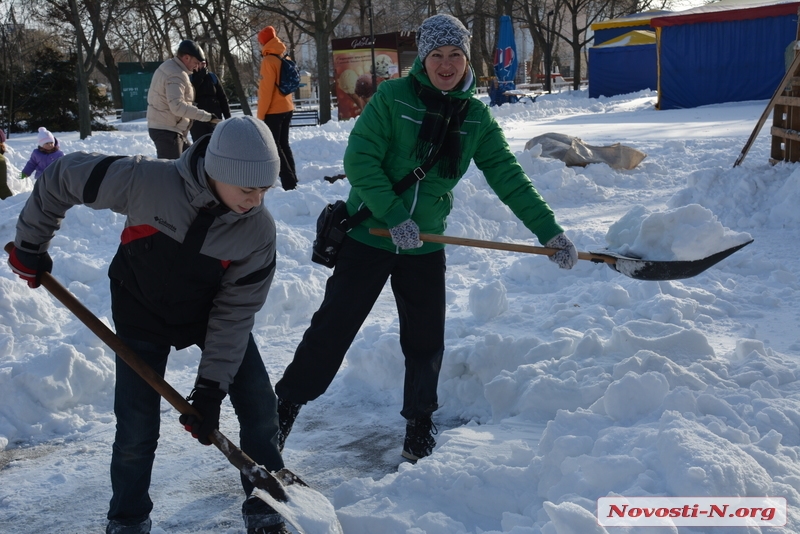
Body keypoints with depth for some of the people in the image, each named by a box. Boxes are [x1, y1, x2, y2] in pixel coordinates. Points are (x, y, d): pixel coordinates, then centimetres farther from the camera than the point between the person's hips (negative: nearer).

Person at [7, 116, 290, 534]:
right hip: (143, 315, -2)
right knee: (137, 430, -1)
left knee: (260, 409, -2)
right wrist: (30, 245, -6)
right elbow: (62, 179, -18)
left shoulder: (258, 230, -25)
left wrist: (210, 388, -21)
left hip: (212, 314, 2)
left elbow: (235, 310, -19)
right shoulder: (147, 181, -32)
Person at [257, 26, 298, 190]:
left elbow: (266, 90, -17)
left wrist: (260, 114, -13)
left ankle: (289, 183, -11)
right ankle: (292, 180, 13)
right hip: (287, 109, 8)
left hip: (273, 111, -8)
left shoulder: (269, 60, -15)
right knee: (283, 144, 15)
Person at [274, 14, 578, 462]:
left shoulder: (477, 117, 0)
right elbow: (359, 160, -15)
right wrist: (394, 215, -22)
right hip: (368, 235, -3)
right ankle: (285, 406, 19)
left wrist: (549, 230, -8)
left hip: (426, 246, 3)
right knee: (332, 328, 1)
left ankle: (420, 424, 28)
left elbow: (509, 178, -2)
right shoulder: (393, 97, -11)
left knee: (426, 341, 8)